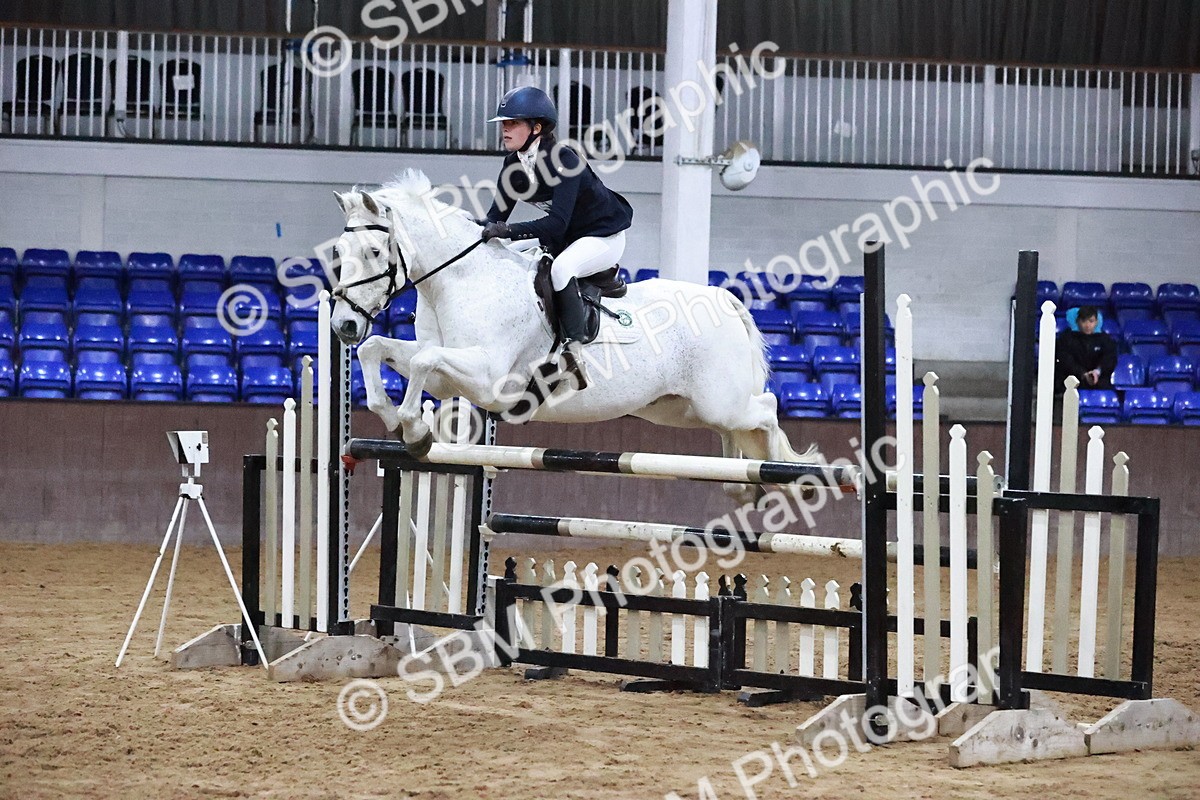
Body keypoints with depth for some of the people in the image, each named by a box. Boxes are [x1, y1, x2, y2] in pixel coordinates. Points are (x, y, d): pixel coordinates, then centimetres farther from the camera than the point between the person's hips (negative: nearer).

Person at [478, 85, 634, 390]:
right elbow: (497, 214, -5)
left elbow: (557, 223, -37)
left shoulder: (563, 161, -29)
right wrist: (482, 231, -27)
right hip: (565, 240, 9)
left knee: (560, 268, -35)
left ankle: (574, 350, -35)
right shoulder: (514, 164, -5)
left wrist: (508, 231, -47)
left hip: (605, 236, -9)